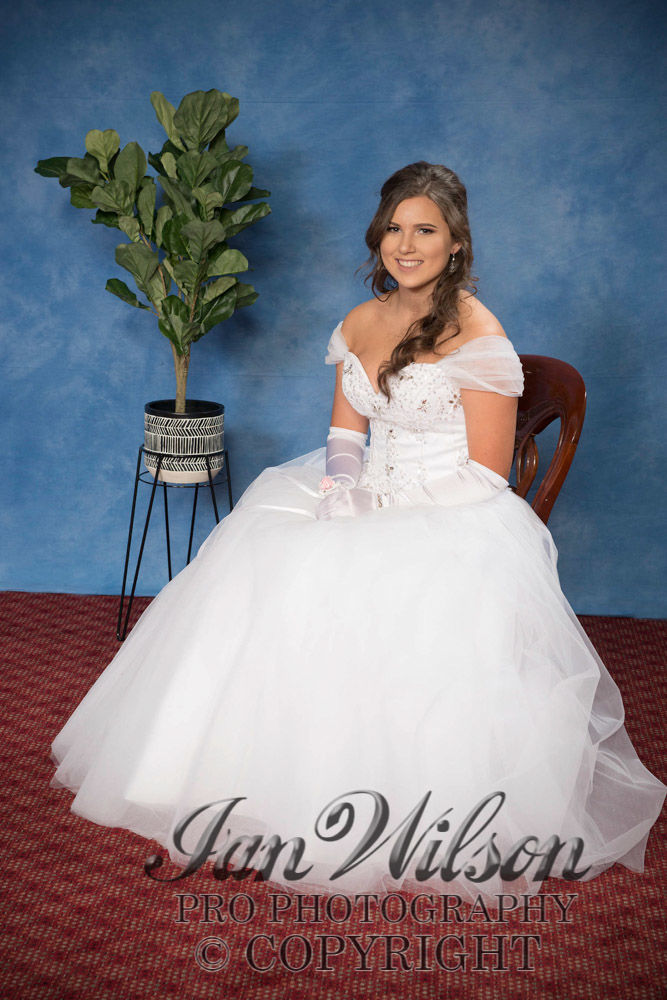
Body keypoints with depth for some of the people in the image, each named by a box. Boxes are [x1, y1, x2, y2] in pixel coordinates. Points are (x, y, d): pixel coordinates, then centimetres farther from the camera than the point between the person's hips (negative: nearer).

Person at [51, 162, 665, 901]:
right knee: (260, 585, -10)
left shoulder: (478, 336, -12)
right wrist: (343, 490, -7)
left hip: (452, 522, -6)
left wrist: (382, 512, -15)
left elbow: (485, 475, -13)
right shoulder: (361, 323, 9)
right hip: (367, 505, 7)